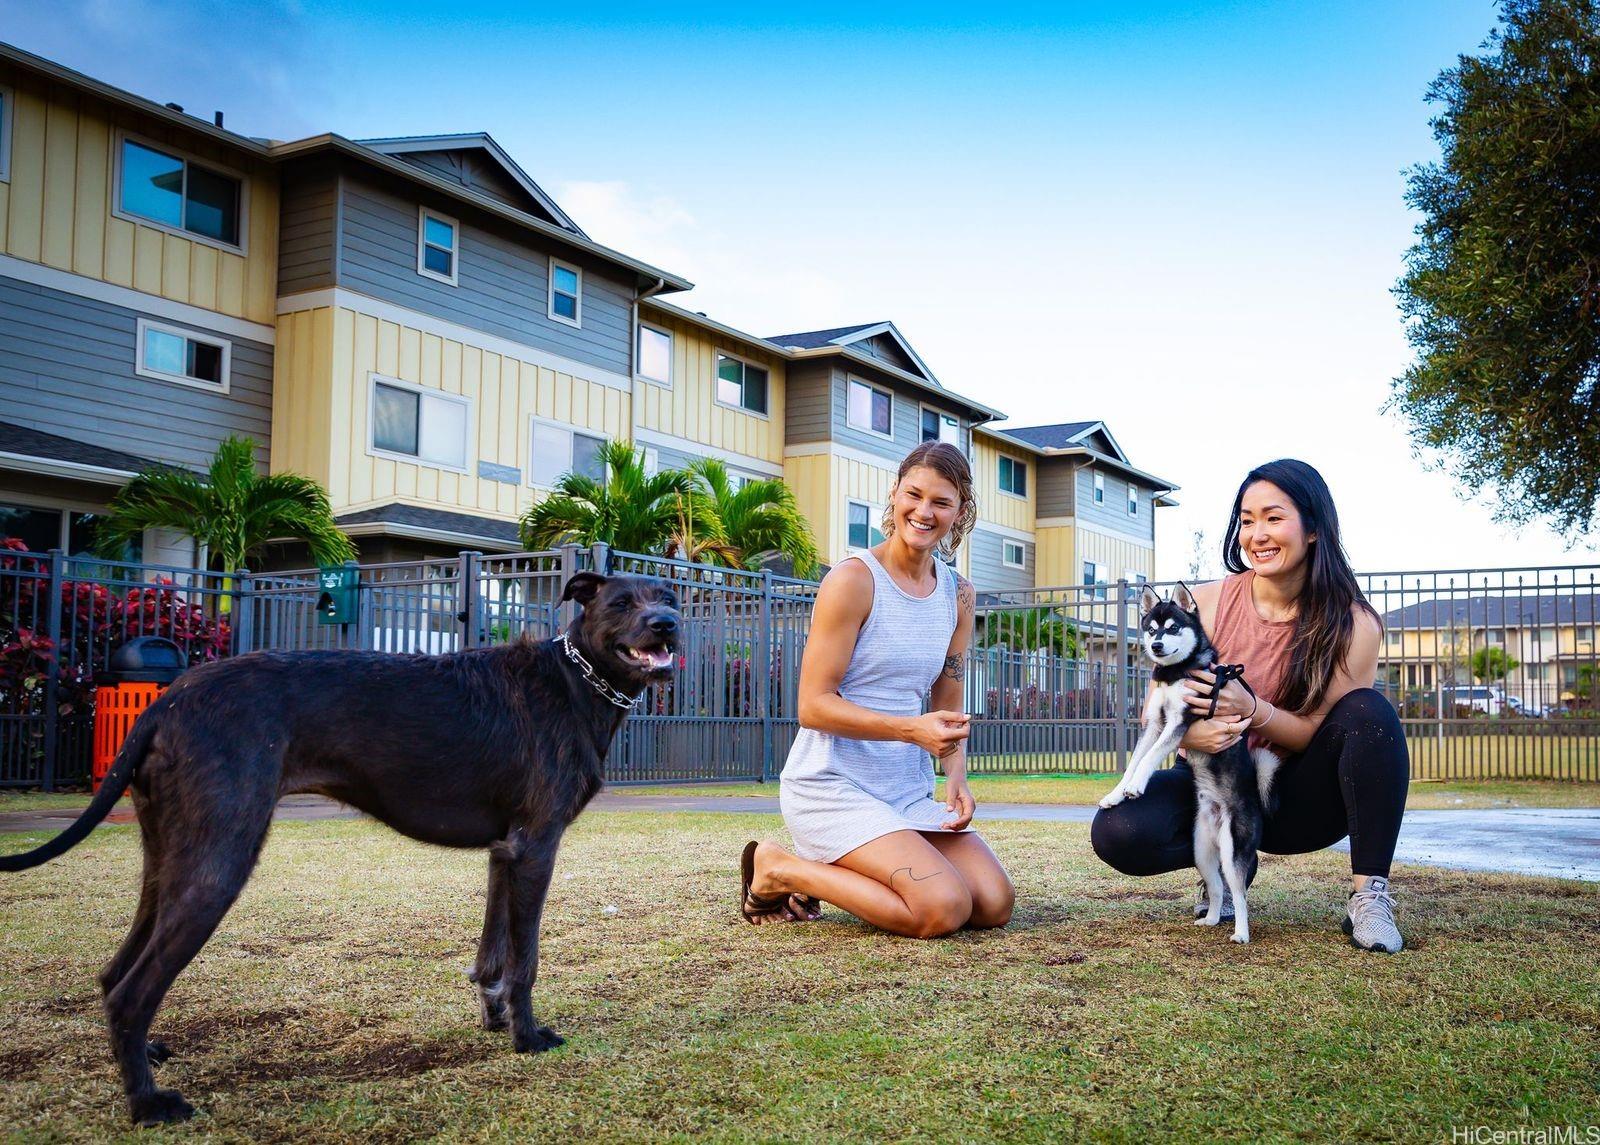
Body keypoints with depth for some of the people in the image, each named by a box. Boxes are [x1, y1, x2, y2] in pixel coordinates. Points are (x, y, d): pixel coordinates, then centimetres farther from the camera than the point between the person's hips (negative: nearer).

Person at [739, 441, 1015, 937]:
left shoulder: (958, 595, 9)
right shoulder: (852, 580, -12)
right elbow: (814, 706, -15)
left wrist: (956, 777, -5)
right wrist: (912, 729, -26)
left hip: (908, 789, 7)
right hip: (832, 784, -7)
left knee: (995, 905, -8)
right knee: (943, 910, -23)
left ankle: (830, 869, 11)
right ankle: (780, 870, 0)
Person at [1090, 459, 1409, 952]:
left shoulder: (1352, 625, -10)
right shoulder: (1206, 604, -8)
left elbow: (1323, 733, -10)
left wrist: (1254, 710, -31)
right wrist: (1189, 733, -30)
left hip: (1300, 799, -1)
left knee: (1369, 711, -30)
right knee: (1116, 832, -28)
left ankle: (1369, 894, -22)